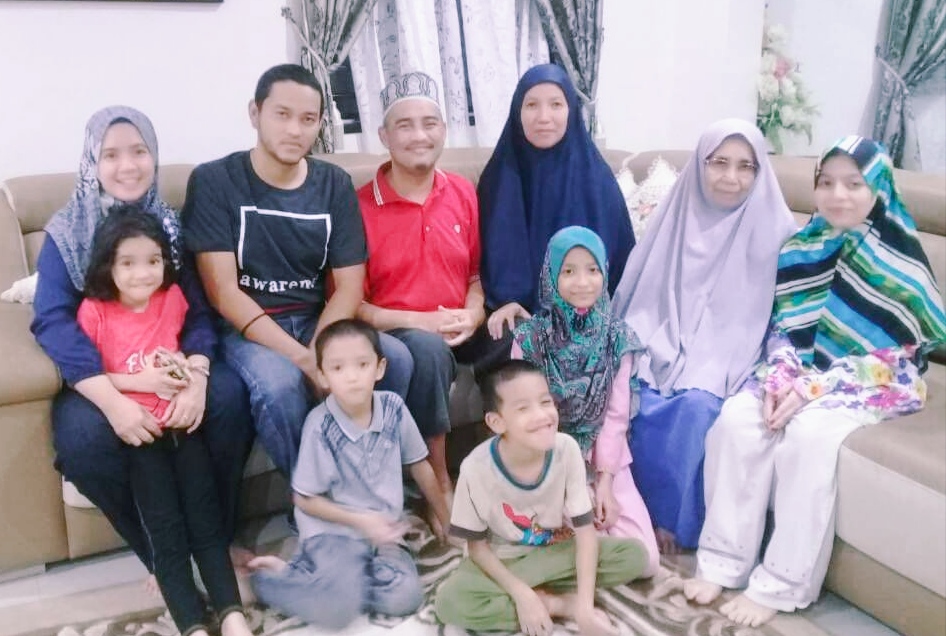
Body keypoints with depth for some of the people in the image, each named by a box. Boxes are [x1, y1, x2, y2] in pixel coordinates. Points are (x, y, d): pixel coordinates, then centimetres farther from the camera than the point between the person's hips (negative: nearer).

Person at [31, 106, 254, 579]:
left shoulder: (170, 224, 6)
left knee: (228, 395, -28)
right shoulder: (65, 233, -2)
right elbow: (53, 321, -15)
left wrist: (196, 378, -26)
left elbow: (198, 310, -3)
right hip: (100, 375, -1)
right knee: (82, 434, -33)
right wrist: (111, 399, -32)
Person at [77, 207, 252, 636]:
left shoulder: (173, 298, 5)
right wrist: (141, 381, -14)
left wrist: (190, 368, -1)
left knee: (207, 521, -4)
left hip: (183, 419, 3)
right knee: (166, 533, -8)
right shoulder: (94, 311, -5)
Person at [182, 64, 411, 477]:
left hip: (318, 323, 4)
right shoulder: (214, 182, -5)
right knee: (279, 382, -36)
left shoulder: (335, 184, 5)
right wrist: (301, 359, -23)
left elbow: (349, 286, 1)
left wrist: (317, 353, -19)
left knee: (395, 358, -24)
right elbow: (223, 291, -13)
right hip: (245, 330, -3)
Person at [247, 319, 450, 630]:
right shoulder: (320, 425, -17)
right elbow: (305, 500, -8)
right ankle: (273, 575, 1)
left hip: (383, 529, 5)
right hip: (333, 530, -5)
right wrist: (360, 521, -15)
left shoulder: (394, 408, -6)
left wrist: (447, 519, 16)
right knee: (338, 609, -27)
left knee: (403, 599, -18)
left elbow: (419, 465, 10)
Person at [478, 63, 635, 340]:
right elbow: (491, 251, 4)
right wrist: (503, 300, -12)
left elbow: (614, 252, 3)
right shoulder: (500, 176, 2)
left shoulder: (596, 178, -1)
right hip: (520, 319, 0)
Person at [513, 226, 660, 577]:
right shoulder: (530, 338, -7)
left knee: (645, 559, -10)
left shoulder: (617, 337, 0)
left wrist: (604, 480, -11)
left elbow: (616, 414, -3)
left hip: (604, 459, 2)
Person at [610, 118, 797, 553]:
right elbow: (644, 293, 10)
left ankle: (674, 522, -12)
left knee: (696, 404, -32)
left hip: (724, 353, -2)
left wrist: (717, 368, -14)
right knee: (638, 395, -28)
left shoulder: (772, 228, 0)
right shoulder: (677, 215, 7)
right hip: (665, 341, 2)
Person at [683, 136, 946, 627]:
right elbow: (783, 325, 6)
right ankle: (721, 560, -14)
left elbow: (883, 356, -14)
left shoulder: (901, 260, -9)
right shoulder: (804, 245, 5)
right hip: (803, 372, 4)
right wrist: (780, 376, -14)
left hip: (870, 383, -4)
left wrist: (813, 388, -23)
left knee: (809, 434, -32)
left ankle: (778, 587, -21)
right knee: (736, 417, -22)